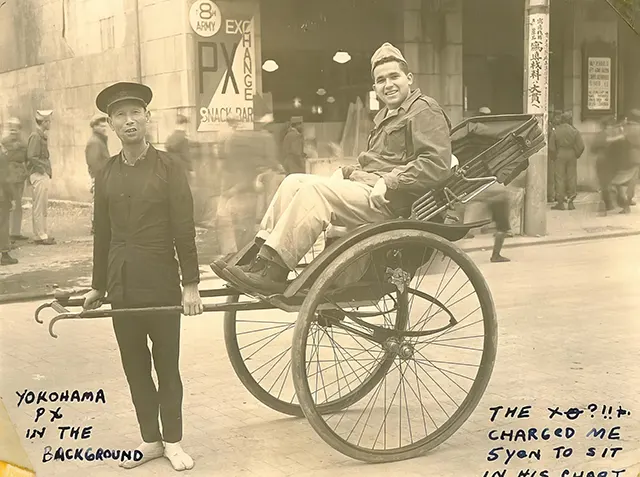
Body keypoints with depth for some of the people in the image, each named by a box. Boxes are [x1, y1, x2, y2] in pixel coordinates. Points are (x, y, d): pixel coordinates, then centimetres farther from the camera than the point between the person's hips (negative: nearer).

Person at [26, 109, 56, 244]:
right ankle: (41, 236, -4)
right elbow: (31, 157, -20)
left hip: (44, 174, 10)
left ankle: (41, 234, 19)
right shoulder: (35, 136, -13)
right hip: (39, 174, -10)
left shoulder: (43, 136, 16)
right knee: (40, 207, -6)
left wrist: (48, 171, 12)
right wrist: (44, 168, -18)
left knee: (43, 207, 13)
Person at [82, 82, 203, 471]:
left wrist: (191, 284, -11)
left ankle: (173, 441, 18)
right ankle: (150, 440, 21)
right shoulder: (107, 175, 8)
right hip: (121, 288, 4)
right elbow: (102, 234, 12)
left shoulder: (169, 168, -4)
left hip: (161, 285, -4)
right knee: (135, 367, 9)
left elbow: (184, 231, -7)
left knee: (167, 366, 5)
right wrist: (99, 286, 13)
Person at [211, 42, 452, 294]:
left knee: (316, 190, -25)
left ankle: (272, 273, -27)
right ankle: (259, 260, -9)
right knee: (294, 182, 0)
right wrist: (347, 172, 8)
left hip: (390, 200, -10)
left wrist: (387, 184, -19)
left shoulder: (425, 111, -7)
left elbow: (436, 165, -19)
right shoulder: (386, 115, 22)